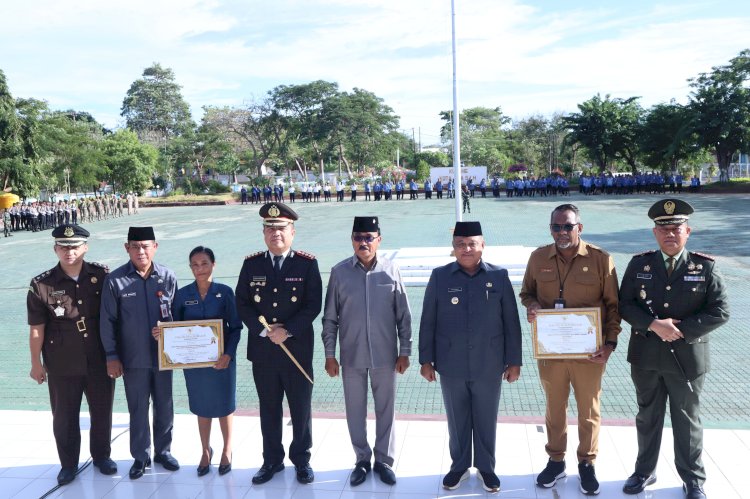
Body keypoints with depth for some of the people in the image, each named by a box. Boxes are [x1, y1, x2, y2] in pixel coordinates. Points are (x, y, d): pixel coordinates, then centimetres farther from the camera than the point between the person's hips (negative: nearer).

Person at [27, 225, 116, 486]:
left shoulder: (101, 275, -5)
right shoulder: (42, 285, -9)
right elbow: (36, 328, -4)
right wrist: (36, 363, 0)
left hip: (99, 360, 1)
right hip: (62, 364, -1)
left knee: (102, 411, 15)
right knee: (64, 415, 11)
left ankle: (101, 455, 36)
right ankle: (68, 463, 31)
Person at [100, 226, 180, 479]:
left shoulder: (168, 277, -5)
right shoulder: (115, 280, -9)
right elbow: (107, 322, -4)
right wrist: (111, 356, -4)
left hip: (163, 354, 2)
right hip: (133, 358, -1)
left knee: (164, 407, 14)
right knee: (138, 409, 11)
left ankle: (163, 451, 32)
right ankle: (140, 456, 28)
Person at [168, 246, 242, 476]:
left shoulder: (225, 292, -8)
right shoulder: (182, 294, -2)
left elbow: (235, 327, -6)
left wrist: (228, 354, -17)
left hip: (221, 358, -2)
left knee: (224, 404, 10)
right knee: (202, 406, 15)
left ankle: (227, 450, 30)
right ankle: (206, 451, 34)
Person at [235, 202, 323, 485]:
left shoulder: (307, 264, -4)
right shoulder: (251, 264, 3)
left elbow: (313, 305, -8)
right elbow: (242, 304, 1)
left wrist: (287, 331, -17)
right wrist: (264, 331, -12)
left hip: (298, 350, -2)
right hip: (262, 351, 2)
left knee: (301, 409, 10)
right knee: (269, 409, 14)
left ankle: (301, 459, 28)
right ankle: (272, 460, 29)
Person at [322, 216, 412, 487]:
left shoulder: (391, 270, -7)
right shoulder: (339, 272, -6)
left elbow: (403, 315, -1)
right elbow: (330, 317, 0)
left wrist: (404, 351, 0)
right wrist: (330, 355, 0)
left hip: (385, 355, 0)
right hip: (352, 356, 1)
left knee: (386, 410, 12)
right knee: (355, 411, 13)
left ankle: (383, 460, 30)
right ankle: (362, 459, 32)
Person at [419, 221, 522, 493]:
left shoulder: (499, 276, -3)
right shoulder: (440, 277, -3)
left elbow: (511, 322, 0)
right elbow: (428, 322, 1)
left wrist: (514, 361, 1)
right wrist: (426, 360, 0)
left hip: (488, 367, 0)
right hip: (451, 366, 0)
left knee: (486, 420, 14)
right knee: (457, 420, 15)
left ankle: (486, 467, 34)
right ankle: (459, 466, 34)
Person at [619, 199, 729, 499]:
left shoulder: (705, 267, -5)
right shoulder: (639, 265, 0)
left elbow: (720, 311, -9)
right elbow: (624, 305, -3)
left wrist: (682, 330, -17)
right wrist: (654, 325, -18)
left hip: (687, 358, -1)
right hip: (646, 357, 2)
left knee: (687, 421, 12)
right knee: (647, 417, 16)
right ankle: (645, 471, 33)